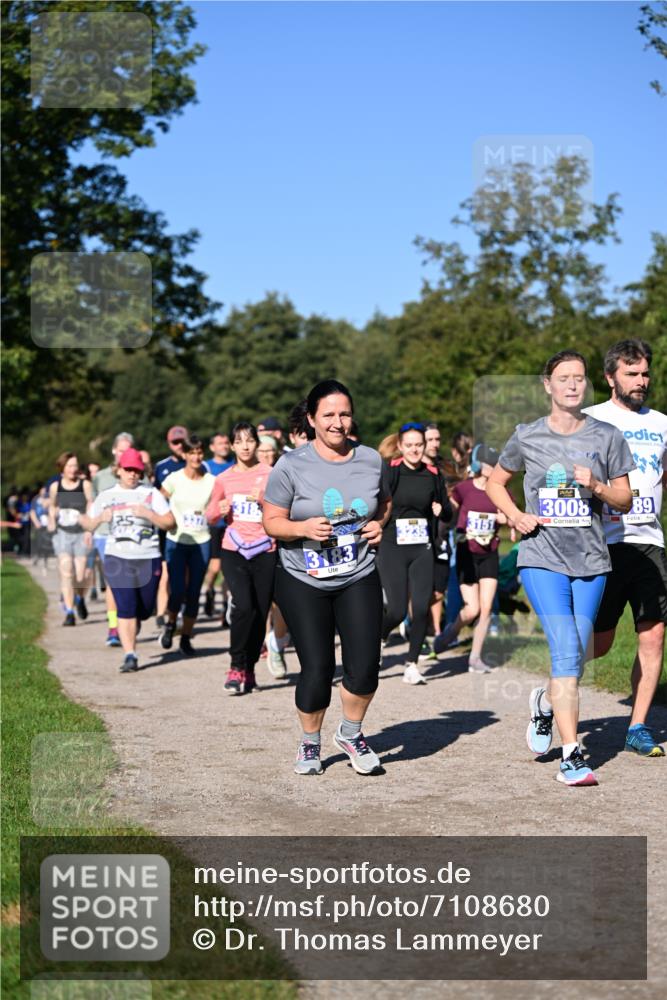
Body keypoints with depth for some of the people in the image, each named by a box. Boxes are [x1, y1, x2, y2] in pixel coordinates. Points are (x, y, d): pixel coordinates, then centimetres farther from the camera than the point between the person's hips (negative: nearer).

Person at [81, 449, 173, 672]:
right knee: (125, 609, -11)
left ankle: (134, 622, 44)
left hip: (148, 559, 0)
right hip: (117, 558, 0)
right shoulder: (106, 496, 10)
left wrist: (148, 514, -16)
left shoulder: (151, 493, 4)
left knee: (145, 609, 9)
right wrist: (100, 518, -5)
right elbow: (89, 524, 17)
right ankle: (130, 656, -9)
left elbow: (170, 522, -2)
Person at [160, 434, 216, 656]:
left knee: (194, 593, 3)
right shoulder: (174, 479, -3)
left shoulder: (211, 481, 1)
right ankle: (170, 624, 20)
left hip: (201, 542, 2)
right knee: (177, 591, -10)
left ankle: (186, 637, 18)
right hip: (176, 541, -2)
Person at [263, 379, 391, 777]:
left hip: (359, 578, 2)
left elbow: (385, 502, 21)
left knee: (365, 666, -8)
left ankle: (351, 734, 21)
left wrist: (379, 524, 0)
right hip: (303, 580, -2)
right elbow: (272, 522, -2)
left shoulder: (371, 460, 3)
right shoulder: (292, 465, -6)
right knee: (318, 668, -3)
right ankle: (310, 744, 23)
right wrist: (303, 528, -21)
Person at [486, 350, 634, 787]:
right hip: (542, 558, -2)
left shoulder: (607, 437, 4)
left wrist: (597, 486, -13)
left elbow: (625, 500, 8)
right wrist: (516, 516, -1)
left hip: (591, 561, 2)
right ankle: (572, 756, -11)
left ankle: (545, 702, 42)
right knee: (567, 653, -15)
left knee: (575, 660, 9)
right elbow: (495, 482, 17)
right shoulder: (527, 437, 3)